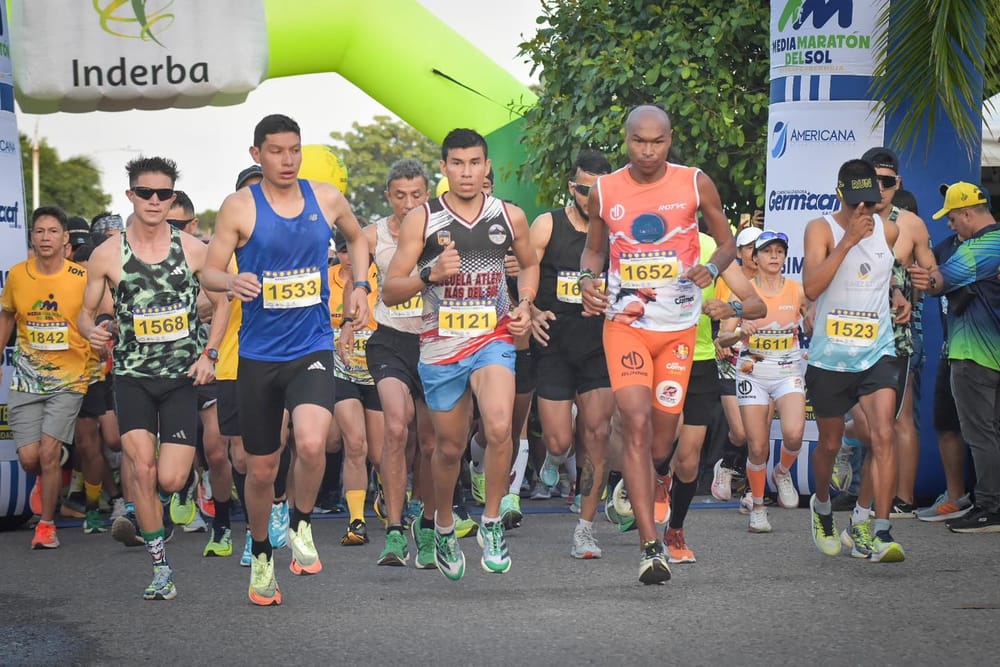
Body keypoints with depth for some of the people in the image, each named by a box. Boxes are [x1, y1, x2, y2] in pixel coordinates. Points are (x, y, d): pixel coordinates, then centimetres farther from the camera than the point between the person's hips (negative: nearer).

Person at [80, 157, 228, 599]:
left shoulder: (193, 250, 0)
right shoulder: (107, 255, 0)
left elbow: (220, 303, 10)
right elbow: (86, 311, 9)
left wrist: (207, 353, -3)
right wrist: (92, 330, -14)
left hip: (183, 377, 0)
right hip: (133, 375, 0)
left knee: (171, 481, -8)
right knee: (142, 470, -13)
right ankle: (161, 569, -1)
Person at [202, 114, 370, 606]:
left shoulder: (327, 199, 3)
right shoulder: (239, 207, -5)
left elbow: (357, 238, 24)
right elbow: (209, 273, -7)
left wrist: (359, 285, 8)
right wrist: (233, 282, -29)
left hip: (312, 348, 0)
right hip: (259, 354, 0)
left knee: (311, 443, -26)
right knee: (261, 468, 8)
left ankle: (301, 526, 1)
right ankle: (260, 556, 32)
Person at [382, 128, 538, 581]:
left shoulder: (510, 217, 3)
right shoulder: (421, 220, -3)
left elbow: (529, 263, 24)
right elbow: (390, 292, -4)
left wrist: (525, 305, 6)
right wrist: (430, 275, -22)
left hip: (494, 339, 0)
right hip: (440, 344, 0)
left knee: (499, 427, -25)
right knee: (450, 446, 12)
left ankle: (492, 522, -7)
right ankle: (443, 527, 39)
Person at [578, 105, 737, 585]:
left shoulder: (695, 184, -2)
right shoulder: (604, 192, 1)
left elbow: (726, 243, 7)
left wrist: (712, 267, -15)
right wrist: (587, 279, -5)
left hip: (679, 327, 1)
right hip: (624, 322, -1)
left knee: (660, 444, 6)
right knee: (636, 424, -18)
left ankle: (633, 488, 42)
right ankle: (650, 547, -20)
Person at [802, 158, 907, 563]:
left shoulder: (889, 232, 5)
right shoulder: (821, 229, -6)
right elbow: (811, 287, -22)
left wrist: (897, 293, 14)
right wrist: (848, 240, -25)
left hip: (876, 354, 1)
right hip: (829, 357, -1)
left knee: (883, 435, -18)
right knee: (829, 445, 14)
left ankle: (879, 532, -21)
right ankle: (822, 507, 44)